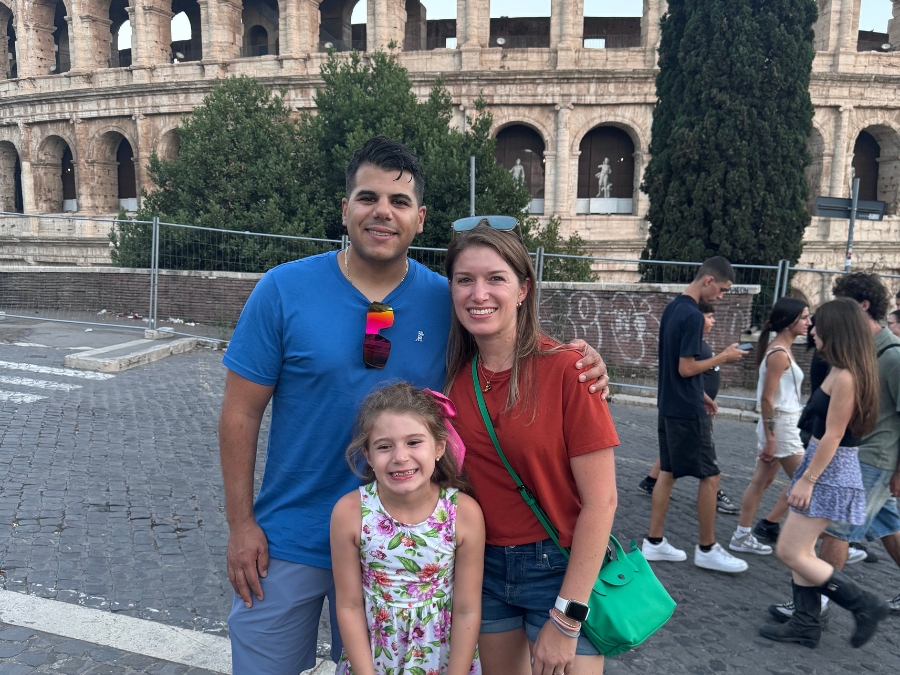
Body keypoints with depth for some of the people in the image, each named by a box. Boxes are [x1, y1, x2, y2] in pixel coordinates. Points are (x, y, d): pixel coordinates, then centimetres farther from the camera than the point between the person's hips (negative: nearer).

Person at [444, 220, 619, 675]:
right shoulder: (452, 375, -5)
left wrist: (566, 619, -15)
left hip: (562, 569, -4)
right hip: (484, 568, 4)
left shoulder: (564, 369, -18)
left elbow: (600, 501, -17)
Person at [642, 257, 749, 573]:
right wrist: (723, 357, -8)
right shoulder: (693, 316, -19)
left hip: (670, 405, 9)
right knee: (710, 476, 3)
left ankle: (654, 542, 19)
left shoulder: (672, 308, 10)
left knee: (668, 472, 13)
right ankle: (707, 549, 14)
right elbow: (686, 368, -20)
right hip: (687, 411, -9)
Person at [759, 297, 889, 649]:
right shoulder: (841, 372, 8)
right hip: (824, 466, 10)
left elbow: (833, 436, -20)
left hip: (830, 472, -10)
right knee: (802, 550, 14)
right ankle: (805, 624, 23)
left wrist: (807, 479, -17)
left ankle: (865, 604, 9)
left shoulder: (845, 376, -21)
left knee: (790, 552, -4)